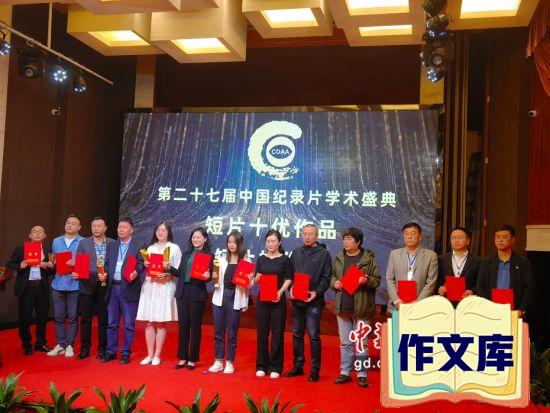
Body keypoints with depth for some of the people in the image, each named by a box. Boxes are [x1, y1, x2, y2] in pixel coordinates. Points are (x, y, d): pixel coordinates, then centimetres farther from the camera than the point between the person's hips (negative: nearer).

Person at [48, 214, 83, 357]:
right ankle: (60, 345, 16)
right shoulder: (56, 241, 14)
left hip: (74, 284, -4)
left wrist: (76, 264, -18)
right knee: (59, 317, 8)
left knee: (73, 317, 2)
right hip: (58, 284, 4)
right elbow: (53, 260, 21)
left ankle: (70, 345, 11)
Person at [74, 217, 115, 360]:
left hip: (105, 286, -1)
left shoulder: (113, 243, 4)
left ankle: (102, 349, 14)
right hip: (87, 285, 1)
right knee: (85, 319, 5)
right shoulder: (83, 243, 7)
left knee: (104, 319, 4)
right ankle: (84, 349, 14)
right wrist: (76, 273, -14)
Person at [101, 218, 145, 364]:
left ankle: (125, 353, 11)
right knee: (111, 323, 10)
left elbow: (141, 265, -4)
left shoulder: (139, 246, -1)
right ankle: (111, 351, 19)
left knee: (128, 324, 2)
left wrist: (136, 273, -23)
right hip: (112, 288, 5)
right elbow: (107, 264, 17)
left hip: (129, 289, -5)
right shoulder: (111, 246, 15)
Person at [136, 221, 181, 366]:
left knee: (161, 323, 0)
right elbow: (146, 267, 19)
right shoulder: (150, 248, 16)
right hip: (149, 286, 4)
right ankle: (150, 355, 9)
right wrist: (146, 266, -3)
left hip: (165, 287, -4)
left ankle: (157, 355, 6)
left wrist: (167, 274, -18)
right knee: (149, 322, 3)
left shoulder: (175, 248, 2)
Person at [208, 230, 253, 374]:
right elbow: (218, 280, 13)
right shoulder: (222, 260, 10)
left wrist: (249, 281, -18)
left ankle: (229, 363, 13)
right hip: (220, 298, 3)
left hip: (235, 299, -3)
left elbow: (249, 285, 2)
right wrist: (214, 277, -6)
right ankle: (218, 362, 15)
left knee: (232, 333, 3)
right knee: (218, 332, 6)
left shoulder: (246, 262, 0)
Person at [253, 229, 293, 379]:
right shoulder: (261, 259, 9)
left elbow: (289, 279, -2)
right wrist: (257, 278, -12)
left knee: (277, 333, 1)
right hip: (262, 299, 3)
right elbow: (256, 279, 11)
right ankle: (261, 366, 15)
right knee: (262, 332, 5)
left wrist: (281, 291, -17)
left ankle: (275, 367, 9)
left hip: (278, 299, -3)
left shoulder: (285, 259, 1)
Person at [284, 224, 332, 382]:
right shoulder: (296, 252, 13)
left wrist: (317, 292, -16)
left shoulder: (324, 254, 0)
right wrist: (291, 288, -3)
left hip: (314, 301, -4)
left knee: (314, 336, -3)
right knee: (297, 334, 11)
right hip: (297, 300, 5)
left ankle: (315, 370, 5)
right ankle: (298, 366, 21)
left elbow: (326, 278, -4)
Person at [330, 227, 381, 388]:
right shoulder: (338, 258, 9)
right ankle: (345, 372, 21)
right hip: (342, 307, 4)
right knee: (345, 342, 12)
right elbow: (331, 275, 17)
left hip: (361, 307, -4)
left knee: (361, 343, 3)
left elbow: (377, 280, -2)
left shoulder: (368, 258, -3)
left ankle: (362, 374, 12)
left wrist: (367, 280, -20)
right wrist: (334, 282, -4)